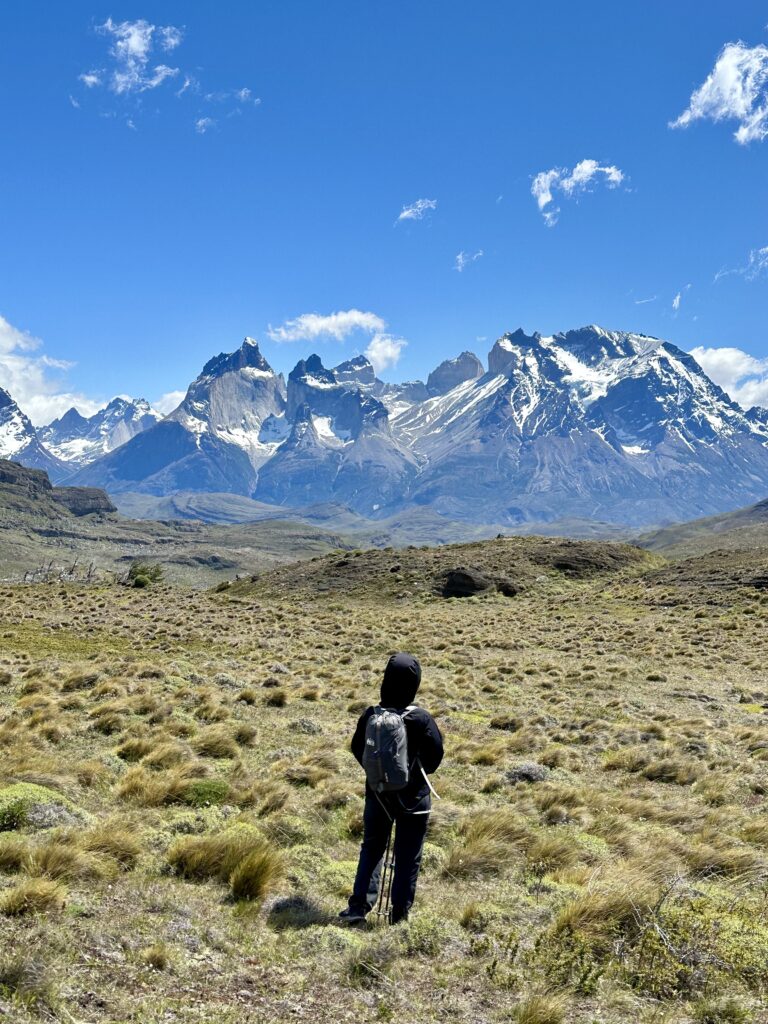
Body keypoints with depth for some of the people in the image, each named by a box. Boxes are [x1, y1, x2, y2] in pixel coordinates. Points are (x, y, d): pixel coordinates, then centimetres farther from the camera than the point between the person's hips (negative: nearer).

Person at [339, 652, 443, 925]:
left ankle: (359, 906, 14)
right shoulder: (421, 719, -19)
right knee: (408, 857, 10)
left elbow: (357, 748, 3)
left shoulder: (370, 715, -11)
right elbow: (436, 753, -7)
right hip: (413, 797, -2)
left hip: (378, 793, 3)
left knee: (371, 849, 19)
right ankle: (399, 914, 15)